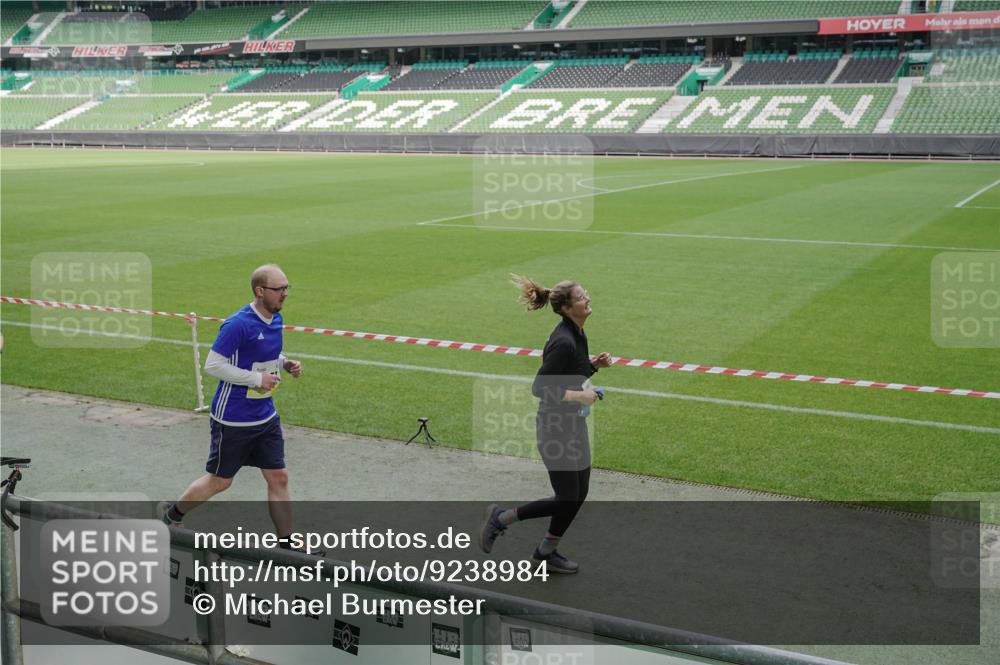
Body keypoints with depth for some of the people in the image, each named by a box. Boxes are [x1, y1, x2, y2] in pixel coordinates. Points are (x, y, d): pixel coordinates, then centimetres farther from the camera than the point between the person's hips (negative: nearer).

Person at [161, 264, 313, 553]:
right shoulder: (238, 324, -22)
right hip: (233, 419, -7)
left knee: (278, 478, 6)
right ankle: (172, 515, 33)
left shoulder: (275, 319, 4)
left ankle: (287, 545, 15)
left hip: (265, 417, 7)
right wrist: (256, 379, -23)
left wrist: (285, 363, 1)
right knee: (219, 481, 9)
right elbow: (213, 364, -21)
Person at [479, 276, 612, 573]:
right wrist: (579, 396, -22)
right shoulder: (563, 341, -24)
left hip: (573, 423, 9)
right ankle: (500, 518, 15)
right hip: (555, 427, -9)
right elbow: (540, 387, -25)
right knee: (566, 499, 0)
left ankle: (546, 553, 27)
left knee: (579, 494, 13)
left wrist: (595, 364, 3)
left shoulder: (577, 334, 6)